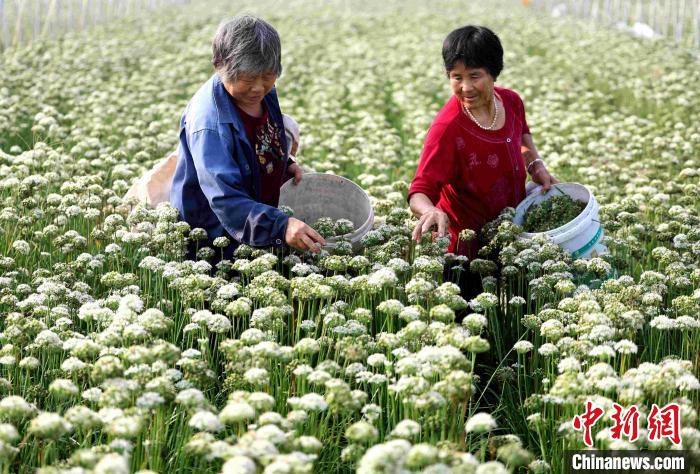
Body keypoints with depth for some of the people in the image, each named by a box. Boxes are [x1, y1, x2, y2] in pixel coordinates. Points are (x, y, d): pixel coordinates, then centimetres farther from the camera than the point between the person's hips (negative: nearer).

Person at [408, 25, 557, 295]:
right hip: (468, 243, -6)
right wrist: (431, 212, -52)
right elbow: (420, 192, -31)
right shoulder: (447, 128, -26)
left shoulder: (511, 102, -6)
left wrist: (535, 164, 3)